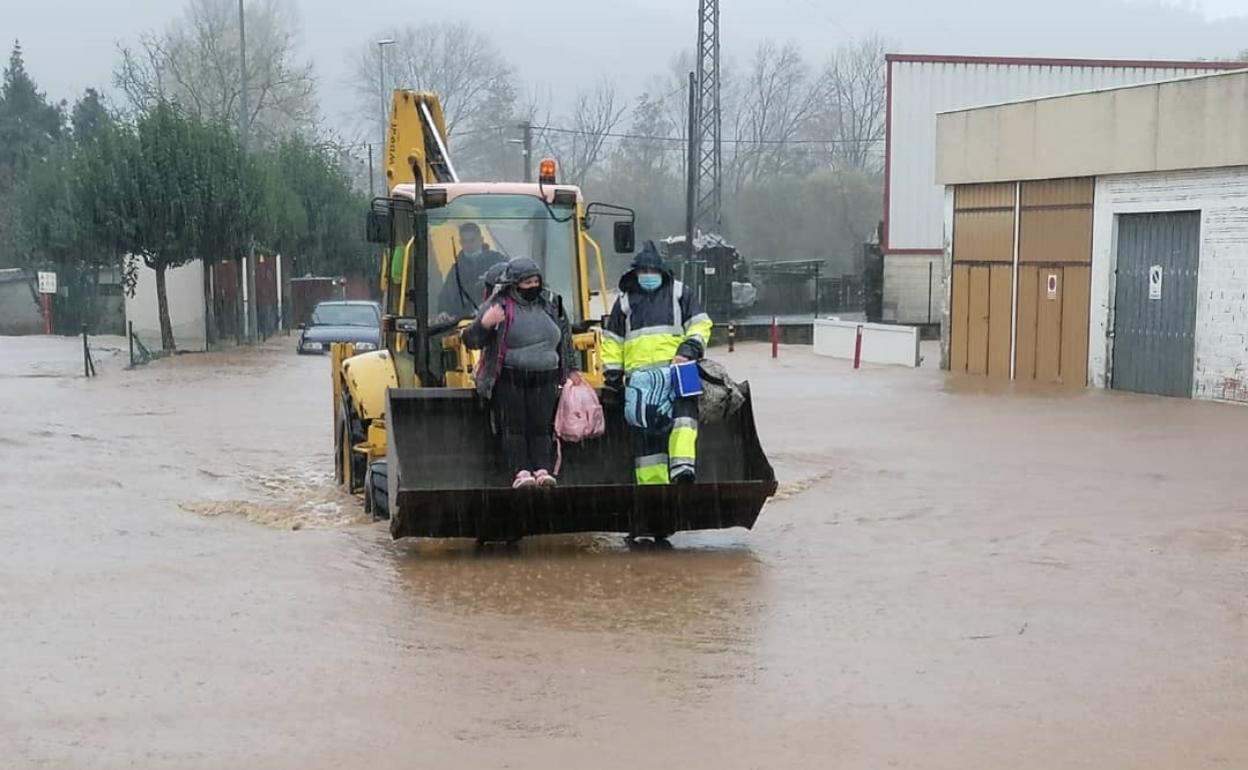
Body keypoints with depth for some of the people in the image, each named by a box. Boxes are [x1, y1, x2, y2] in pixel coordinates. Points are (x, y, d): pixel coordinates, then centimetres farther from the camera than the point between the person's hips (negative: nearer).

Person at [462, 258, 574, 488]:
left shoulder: (551, 303, 12)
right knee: (514, 427, -10)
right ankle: (521, 472, -15)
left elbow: (565, 337, 25)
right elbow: (471, 341, -3)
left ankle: (543, 470, -9)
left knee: (542, 427, -5)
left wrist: (569, 370, 24)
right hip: (509, 380, -3)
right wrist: (484, 324, -24)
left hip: (543, 380, 3)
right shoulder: (499, 306, -1)